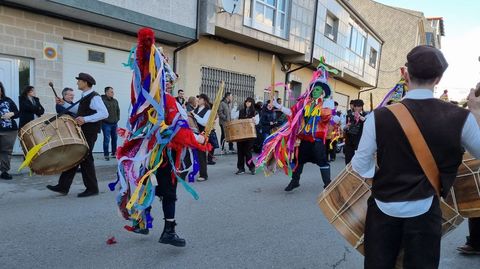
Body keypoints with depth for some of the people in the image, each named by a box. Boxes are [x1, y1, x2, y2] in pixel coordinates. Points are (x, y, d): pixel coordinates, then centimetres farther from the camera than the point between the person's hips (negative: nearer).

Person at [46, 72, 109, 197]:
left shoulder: (94, 97, -15)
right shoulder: (84, 97, 16)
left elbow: (104, 113, -27)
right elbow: (78, 110, 29)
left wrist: (85, 119, -31)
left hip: (89, 133, -9)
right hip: (81, 131, 9)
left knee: (85, 158, -3)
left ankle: (92, 188, 10)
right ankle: (63, 186, 17)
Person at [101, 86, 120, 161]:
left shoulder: (115, 101, 10)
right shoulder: (102, 100, -13)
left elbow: (118, 110, 20)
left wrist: (117, 118, 12)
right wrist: (105, 119, -14)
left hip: (114, 123, 7)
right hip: (106, 124, -7)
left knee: (114, 138, 13)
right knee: (106, 139, -4)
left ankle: (114, 153, 24)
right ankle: (106, 155, 5)